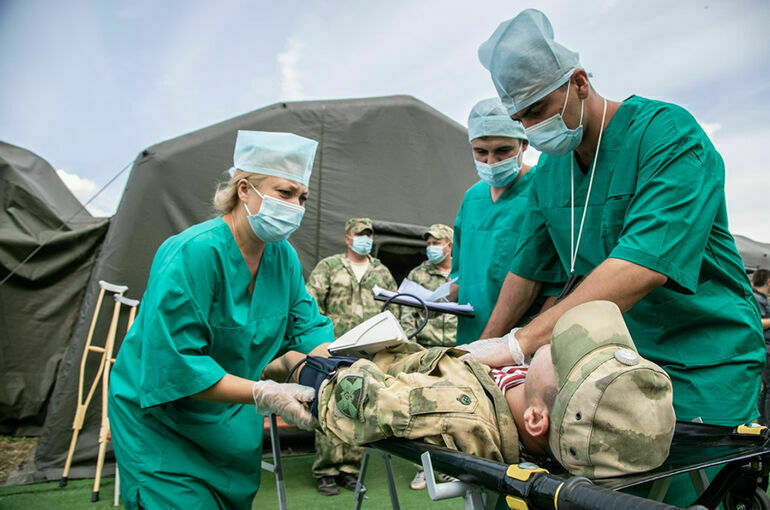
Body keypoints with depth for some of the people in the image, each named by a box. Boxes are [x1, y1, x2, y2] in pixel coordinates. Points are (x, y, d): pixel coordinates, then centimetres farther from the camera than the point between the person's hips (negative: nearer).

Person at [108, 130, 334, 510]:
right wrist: (264, 394, -34)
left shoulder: (284, 256, -6)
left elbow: (307, 326, -1)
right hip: (161, 421, -6)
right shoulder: (192, 253, -28)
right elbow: (173, 365, -30)